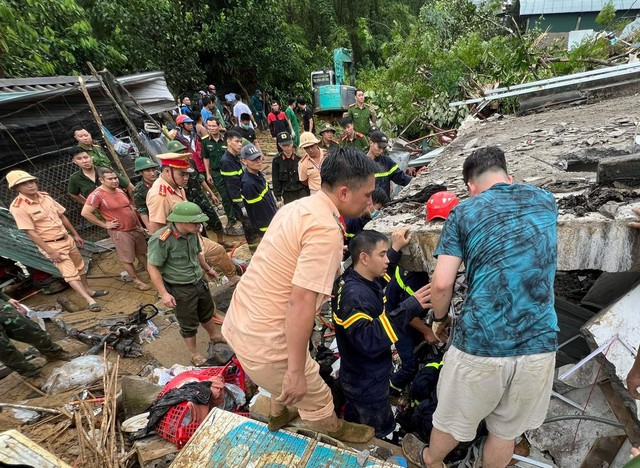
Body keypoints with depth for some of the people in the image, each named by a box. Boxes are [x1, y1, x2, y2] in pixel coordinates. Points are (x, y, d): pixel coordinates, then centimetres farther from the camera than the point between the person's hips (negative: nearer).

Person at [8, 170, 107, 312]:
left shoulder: (45, 197, 1)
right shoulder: (18, 207, -18)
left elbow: (62, 216, 11)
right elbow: (31, 233, -19)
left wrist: (75, 234, 15)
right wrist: (51, 252, -21)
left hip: (67, 239, 7)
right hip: (50, 245, -7)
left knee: (79, 266, 18)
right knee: (70, 273, -9)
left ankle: (89, 290, 35)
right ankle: (90, 300, -10)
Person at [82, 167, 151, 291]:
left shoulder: (120, 190, 6)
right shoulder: (97, 195, -16)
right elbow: (85, 213, -18)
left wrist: (139, 225, 13)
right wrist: (104, 224, -14)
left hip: (136, 228, 7)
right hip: (120, 232, -7)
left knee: (141, 253, 20)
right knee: (127, 259, 6)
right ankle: (136, 281, 20)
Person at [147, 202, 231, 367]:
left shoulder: (192, 233, -6)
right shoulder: (161, 240, -27)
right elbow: (152, 267, -21)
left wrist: (207, 268, 26)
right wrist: (164, 294, -21)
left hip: (200, 282, 7)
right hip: (180, 289, -6)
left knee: (207, 313, 27)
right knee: (189, 324, 12)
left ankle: (215, 338, 52)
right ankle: (195, 356, 33)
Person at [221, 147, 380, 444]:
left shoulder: (299, 206, 2)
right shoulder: (326, 230, -25)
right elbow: (300, 302, -28)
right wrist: (296, 371, -19)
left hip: (238, 320, 9)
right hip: (265, 341, -8)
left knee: (284, 380, 36)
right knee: (316, 398, 19)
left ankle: (279, 414, 63)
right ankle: (334, 430, 48)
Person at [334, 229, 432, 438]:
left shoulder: (363, 281, -5)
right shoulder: (354, 295, -34)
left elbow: (380, 272, 20)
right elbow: (369, 340, -45)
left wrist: (395, 249, 16)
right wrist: (409, 308, -47)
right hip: (366, 385, -9)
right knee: (379, 434, 17)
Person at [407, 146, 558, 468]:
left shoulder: (463, 213, -3)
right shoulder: (545, 200, 8)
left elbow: (441, 284, -11)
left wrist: (440, 318, 9)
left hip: (480, 343, -3)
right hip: (540, 344, 4)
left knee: (452, 421, 23)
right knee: (506, 432, 24)